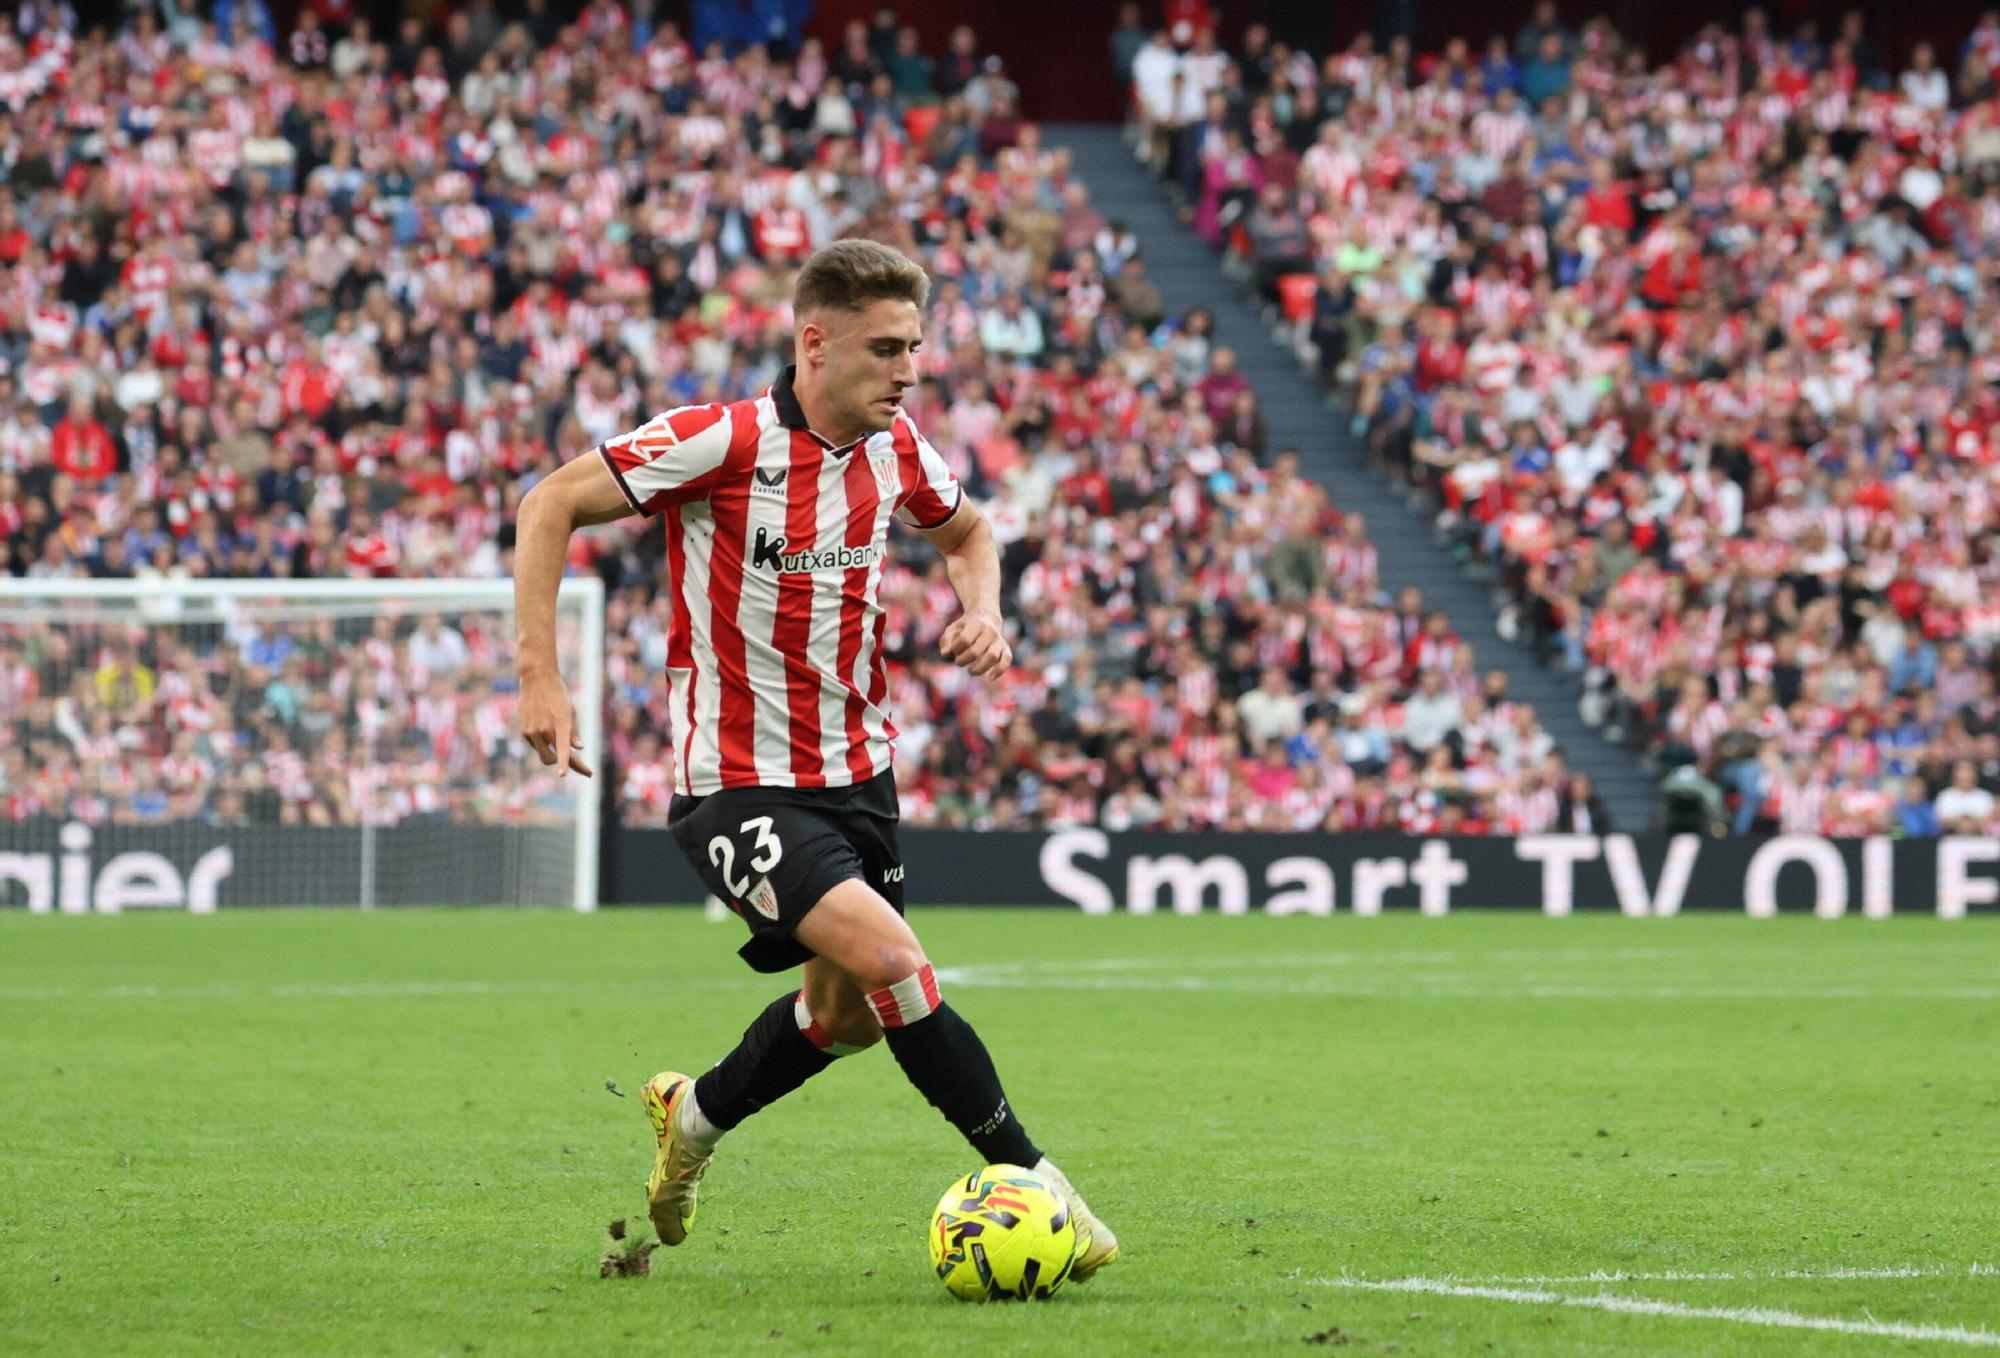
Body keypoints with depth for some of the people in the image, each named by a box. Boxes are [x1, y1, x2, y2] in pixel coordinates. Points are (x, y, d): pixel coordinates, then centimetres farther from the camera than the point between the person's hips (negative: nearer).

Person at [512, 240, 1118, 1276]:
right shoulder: (725, 442, -19)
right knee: (887, 958, -24)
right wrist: (539, 675, -22)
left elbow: (965, 531, 23)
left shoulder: (895, 450, 1)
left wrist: (982, 609, 0)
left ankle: (694, 1116, 43)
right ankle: (1026, 1177, -14)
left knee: (847, 1014, 16)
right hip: (741, 784, -7)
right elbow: (550, 505, -14)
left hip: (854, 772, 7)